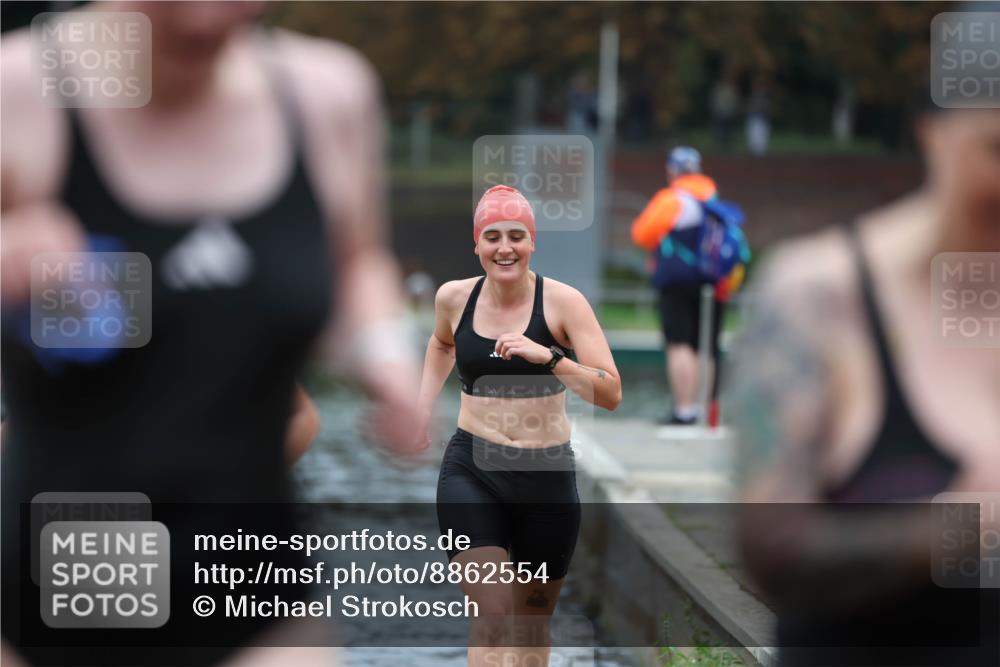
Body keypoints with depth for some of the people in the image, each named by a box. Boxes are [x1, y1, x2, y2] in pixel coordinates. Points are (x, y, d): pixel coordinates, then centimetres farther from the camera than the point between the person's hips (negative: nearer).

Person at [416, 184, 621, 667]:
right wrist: (423, 407, 19)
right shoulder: (454, 298, 1)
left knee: (533, 623, 12)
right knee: (491, 619, -15)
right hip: (471, 470, 0)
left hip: (547, 475, 0)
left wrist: (547, 357, -28)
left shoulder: (562, 301, -8)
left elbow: (611, 394, -17)